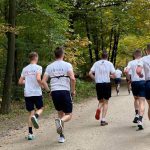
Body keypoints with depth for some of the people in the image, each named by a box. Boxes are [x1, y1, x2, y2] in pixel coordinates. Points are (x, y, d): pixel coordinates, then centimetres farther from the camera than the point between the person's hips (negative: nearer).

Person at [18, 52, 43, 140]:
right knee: (40, 108, 16)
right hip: (37, 93, -4)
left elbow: (20, 82, 12)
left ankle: (30, 133, 3)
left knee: (31, 112, 10)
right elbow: (38, 78, -21)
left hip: (27, 93, 4)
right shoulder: (38, 67, -5)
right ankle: (35, 117, -19)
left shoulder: (25, 69, 11)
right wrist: (41, 85, -3)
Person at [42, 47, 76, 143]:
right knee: (68, 115, 7)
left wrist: (48, 91, 15)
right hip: (65, 92, -4)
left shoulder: (50, 66, 8)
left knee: (60, 113, 20)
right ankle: (61, 121, -28)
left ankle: (61, 136, 17)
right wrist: (73, 90, -3)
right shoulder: (67, 65, -2)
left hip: (54, 92, 4)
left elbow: (43, 81, 2)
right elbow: (72, 78, -15)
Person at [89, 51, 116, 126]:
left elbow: (90, 73, -3)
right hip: (107, 84, -2)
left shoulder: (96, 63, 6)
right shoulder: (109, 64, 0)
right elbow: (113, 75, -5)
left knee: (101, 101, 19)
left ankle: (98, 109, -15)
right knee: (105, 102, 7)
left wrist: (95, 79, 9)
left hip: (98, 84, 2)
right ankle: (103, 120, 1)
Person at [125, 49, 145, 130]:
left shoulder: (131, 62, 4)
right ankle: (140, 120, -18)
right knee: (142, 102, -4)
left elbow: (126, 71, -11)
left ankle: (137, 115, 13)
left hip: (134, 82, 1)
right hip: (143, 81, -1)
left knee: (136, 99, 26)